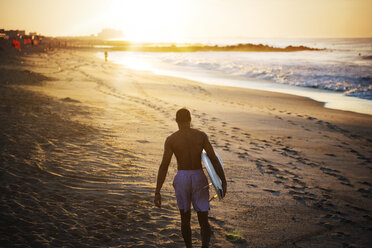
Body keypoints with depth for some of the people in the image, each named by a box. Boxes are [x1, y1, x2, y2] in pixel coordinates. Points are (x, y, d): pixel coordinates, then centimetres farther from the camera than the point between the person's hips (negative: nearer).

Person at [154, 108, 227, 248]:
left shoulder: (171, 140, -6)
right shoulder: (201, 135, -4)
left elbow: (164, 166, -12)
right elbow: (214, 159, -10)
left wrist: (157, 193, -10)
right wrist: (223, 181, -4)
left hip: (181, 180, 1)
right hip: (199, 179, 0)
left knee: (185, 219, 21)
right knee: (203, 222, 6)